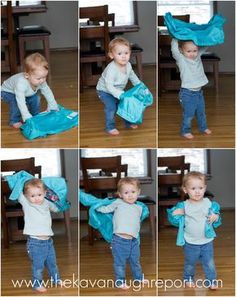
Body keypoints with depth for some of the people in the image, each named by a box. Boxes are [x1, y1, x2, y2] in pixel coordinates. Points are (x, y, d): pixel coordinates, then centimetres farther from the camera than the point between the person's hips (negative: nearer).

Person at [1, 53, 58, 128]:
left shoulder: (41, 81, -27)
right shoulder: (21, 83, -47)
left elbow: (48, 93, -11)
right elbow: (21, 102, -48)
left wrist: (53, 107, -9)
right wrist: (27, 118, -48)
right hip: (8, 92, -6)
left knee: (35, 99, -10)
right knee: (16, 102, -30)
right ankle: (14, 121, -9)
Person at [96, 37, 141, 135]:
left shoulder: (128, 65, -14)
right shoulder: (111, 69, -38)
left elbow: (133, 77, 7)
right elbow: (109, 86, -40)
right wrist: (121, 95, -48)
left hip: (118, 90, 7)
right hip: (104, 91, -7)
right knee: (111, 106, -21)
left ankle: (128, 122, 31)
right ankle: (110, 127, -4)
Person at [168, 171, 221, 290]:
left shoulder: (209, 203, -8)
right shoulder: (184, 206, -12)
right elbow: (175, 221, -5)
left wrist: (216, 217, -19)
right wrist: (174, 214, -25)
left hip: (207, 241, 1)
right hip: (190, 243, -1)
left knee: (209, 263, 11)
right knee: (190, 263, 19)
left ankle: (211, 281, 30)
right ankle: (188, 278, 41)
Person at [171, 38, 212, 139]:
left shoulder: (198, 56, 3)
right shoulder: (181, 59, -13)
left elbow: (204, 46, 8)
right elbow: (174, 49, -27)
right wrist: (175, 38, -25)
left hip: (199, 91, 6)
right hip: (187, 93, -6)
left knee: (201, 111, 21)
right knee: (188, 114, 2)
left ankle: (203, 127, 40)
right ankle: (185, 131, 21)